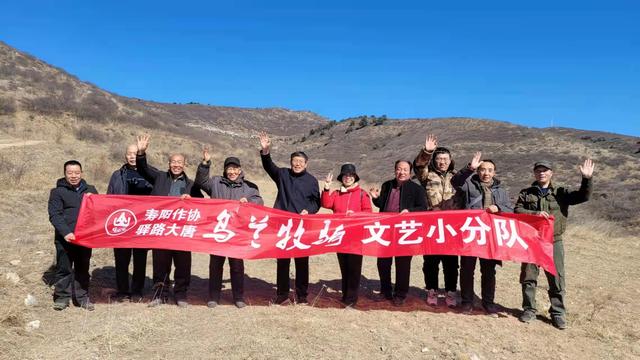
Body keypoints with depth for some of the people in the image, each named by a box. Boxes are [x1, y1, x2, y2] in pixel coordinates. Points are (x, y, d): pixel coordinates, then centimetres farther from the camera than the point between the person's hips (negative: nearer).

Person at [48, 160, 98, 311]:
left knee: (83, 268, 9)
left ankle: (82, 297, 18)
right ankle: (62, 297, 16)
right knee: (64, 268, 3)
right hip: (65, 238, -3)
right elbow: (54, 215, -7)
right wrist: (65, 232, -19)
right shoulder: (57, 192, 2)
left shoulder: (90, 190, 13)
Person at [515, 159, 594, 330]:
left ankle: (558, 313, 16)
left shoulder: (561, 192, 6)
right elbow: (517, 210, -3)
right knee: (528, 277, 8)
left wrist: (587, 178, -20)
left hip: (554, 242, -1)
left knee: (557, 279, 3)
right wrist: (534, 213, -19)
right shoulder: (526, 193, 7)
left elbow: (583, 196, -6)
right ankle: (529, 309, 22)